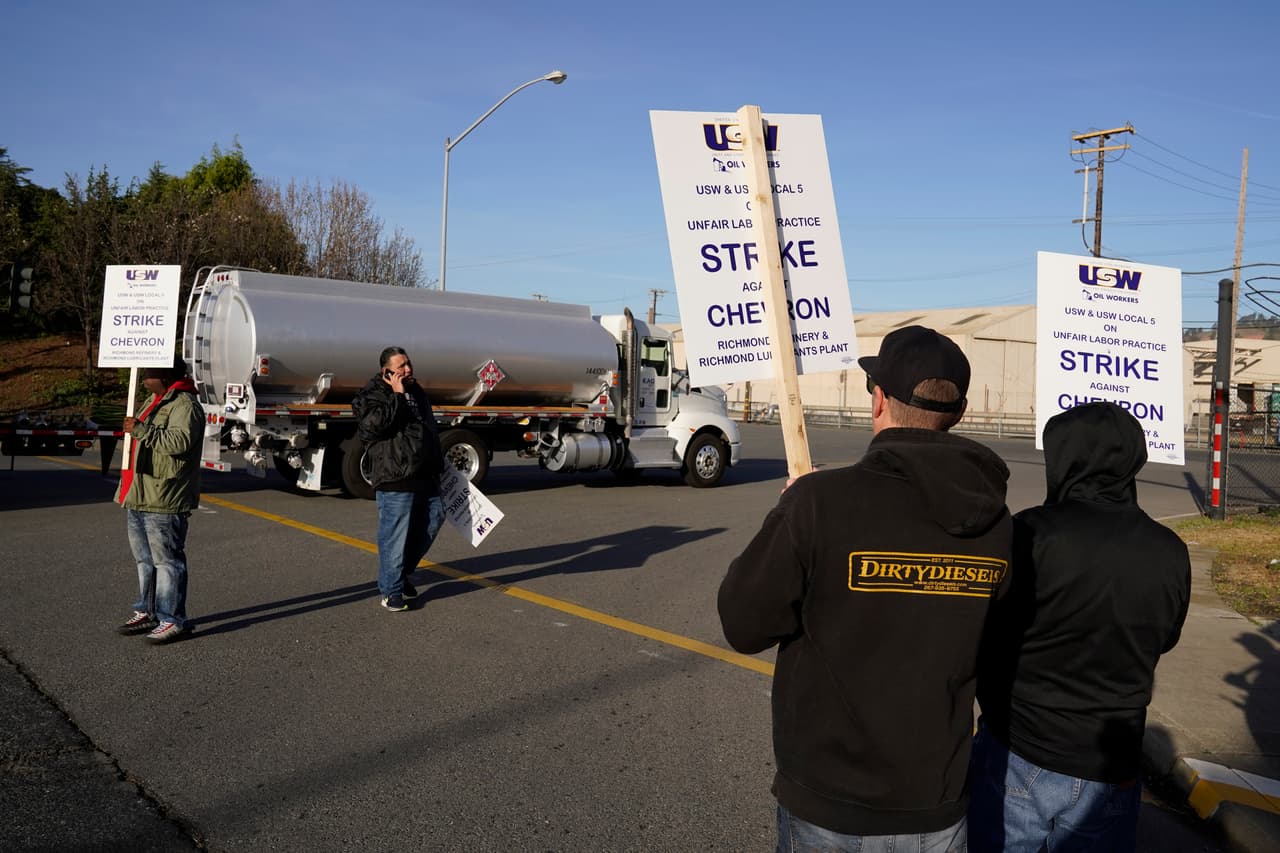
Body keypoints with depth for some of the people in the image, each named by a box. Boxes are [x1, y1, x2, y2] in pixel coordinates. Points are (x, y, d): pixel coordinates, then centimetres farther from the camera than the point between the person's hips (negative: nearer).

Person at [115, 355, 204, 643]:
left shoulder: (185, 405, -15)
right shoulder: (156, 400, 19)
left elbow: (180, 441, -30)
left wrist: (141, 430, -27)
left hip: (164, 502, -11)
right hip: (139, 498, 11)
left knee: (167, 560, -6)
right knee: (145, 559, 18)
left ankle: (172, 620, 0)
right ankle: (147, 612, 29)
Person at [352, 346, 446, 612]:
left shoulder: (416, 391, 19)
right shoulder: (372, 395, -5)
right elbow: (374, 424, -25)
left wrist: (438, 464, 28)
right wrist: (397, 396, -19)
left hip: (426, 478, 8)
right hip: (395, 481, -8)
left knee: (432, 523, 15)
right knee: (395, 535, -4)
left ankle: (403, 571, 32)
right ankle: (391, 590, 8)